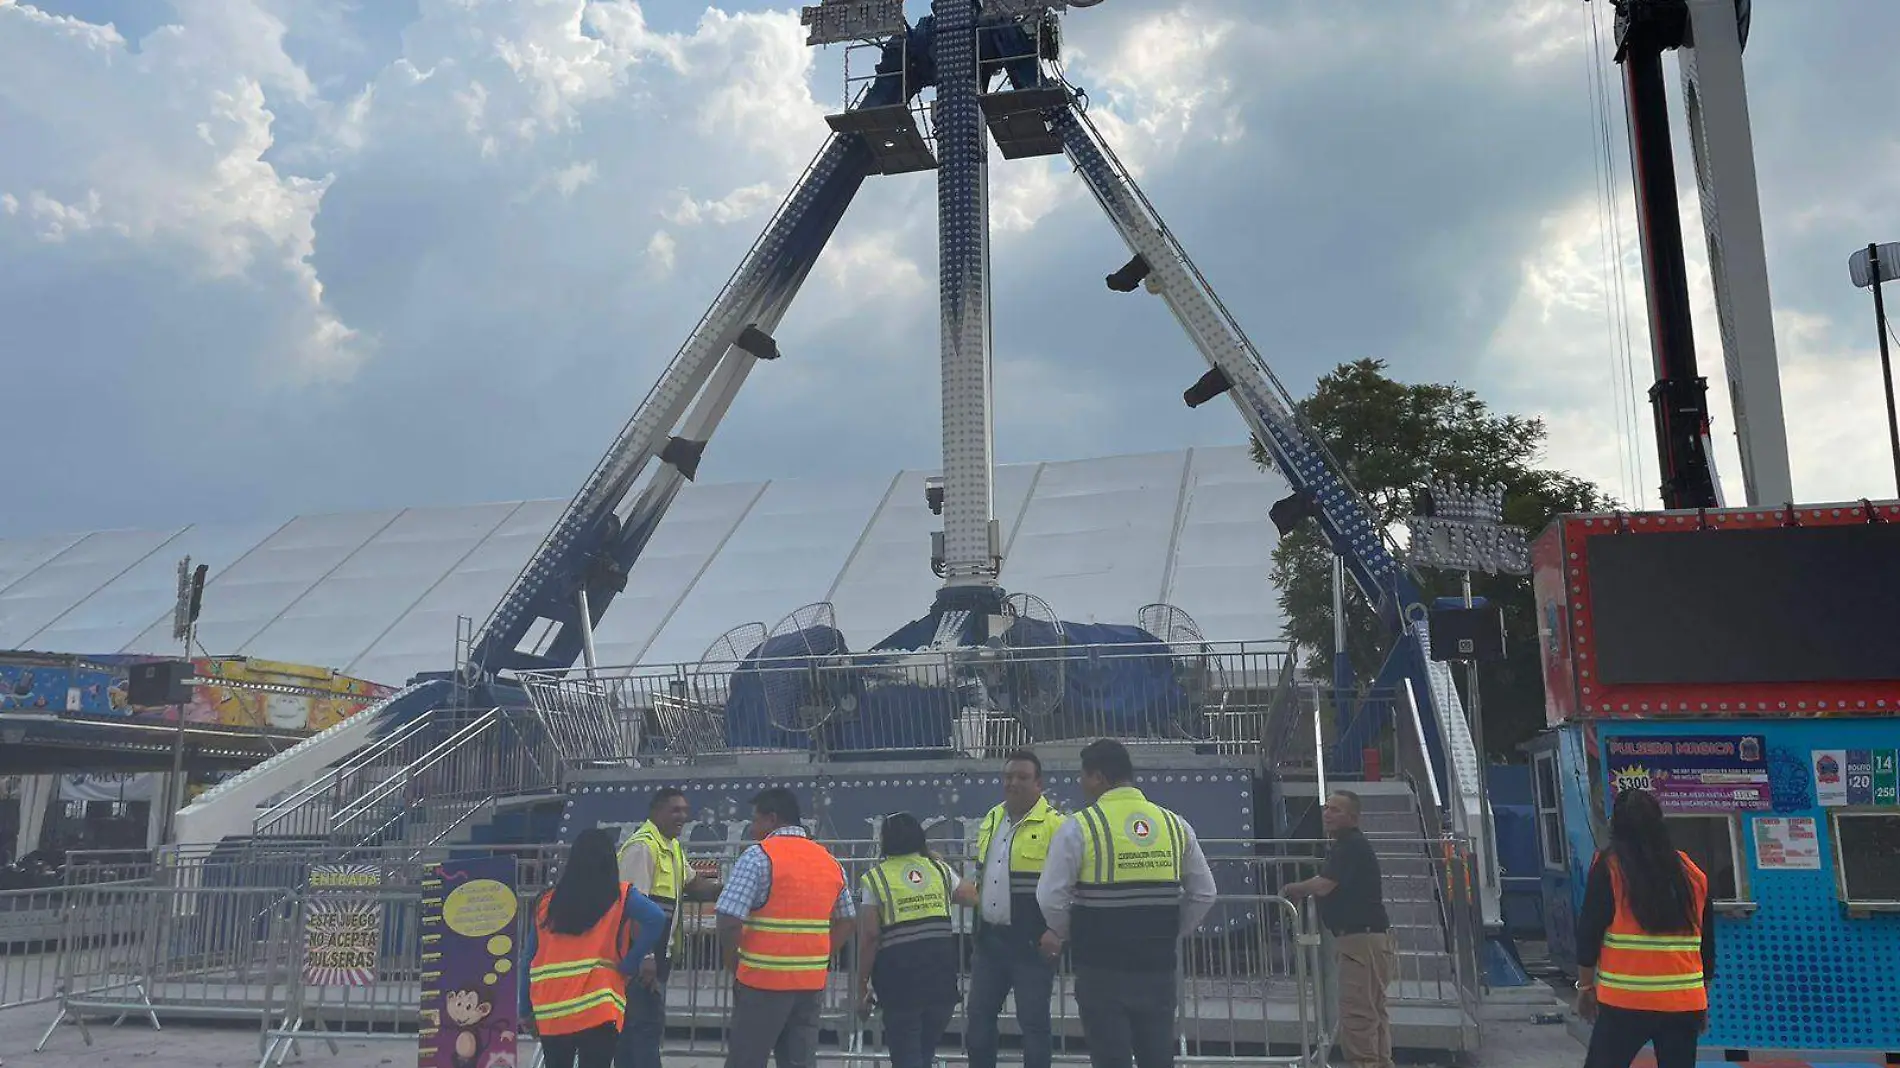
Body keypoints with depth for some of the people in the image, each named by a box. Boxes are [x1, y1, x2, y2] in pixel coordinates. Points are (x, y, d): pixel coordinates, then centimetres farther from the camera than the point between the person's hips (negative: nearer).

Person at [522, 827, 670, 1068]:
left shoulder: (548, 901, 9)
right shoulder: (619, 897, 0)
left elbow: (530, 959, 11)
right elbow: (656, 919, -15)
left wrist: (526, 1009, 19)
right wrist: (627, 965, -5)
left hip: (551, 1010, 4)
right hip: (597, 1010, -4)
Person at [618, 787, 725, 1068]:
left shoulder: (673, 846, 14)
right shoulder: (642, 846, -18)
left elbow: (692, 883, 24)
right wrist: (644, 956, -27)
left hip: (658, 951, 10)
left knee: (634, 1023, 14)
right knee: (647, 1024, -9)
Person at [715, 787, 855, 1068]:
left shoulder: (758, 856, -9)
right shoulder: (830, 861, 11)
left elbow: (729, 921, -15)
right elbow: (846, 921, 17)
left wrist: (734, 965, -2)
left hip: (764, 980, -6)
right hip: (813, 980, 6)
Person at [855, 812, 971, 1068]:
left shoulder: (875, 878, -1)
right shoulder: (940, 869, 9)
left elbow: (869, 935, -6)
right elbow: (971, 897, 18)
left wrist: (862, 984, 2)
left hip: (899, 971, -4)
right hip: (942, 970, 4)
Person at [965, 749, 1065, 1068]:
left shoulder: (1054, 825, -12)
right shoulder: (991, 819, 11)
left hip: (1031, 943, -7)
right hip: (989, 938, 7)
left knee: (1033, 1023, 3)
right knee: (978, 1019, 12)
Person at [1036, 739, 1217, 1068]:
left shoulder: (1079, 826, -10)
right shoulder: (1176, 825, 5)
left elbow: (1051, 897, -11)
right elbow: (1204, 894, 10)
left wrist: (1064, 934, 8)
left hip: (1102, 970, -4)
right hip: (1158, 968, 4)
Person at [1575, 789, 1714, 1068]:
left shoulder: (1609, 866, -2)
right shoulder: (1692, 871, 10)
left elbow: (1589, 930, -4)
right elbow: (1708, 941, 15)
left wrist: (1585, 984, 6)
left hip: (1626, 1001, -4)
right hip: (1685, 1003, 4)